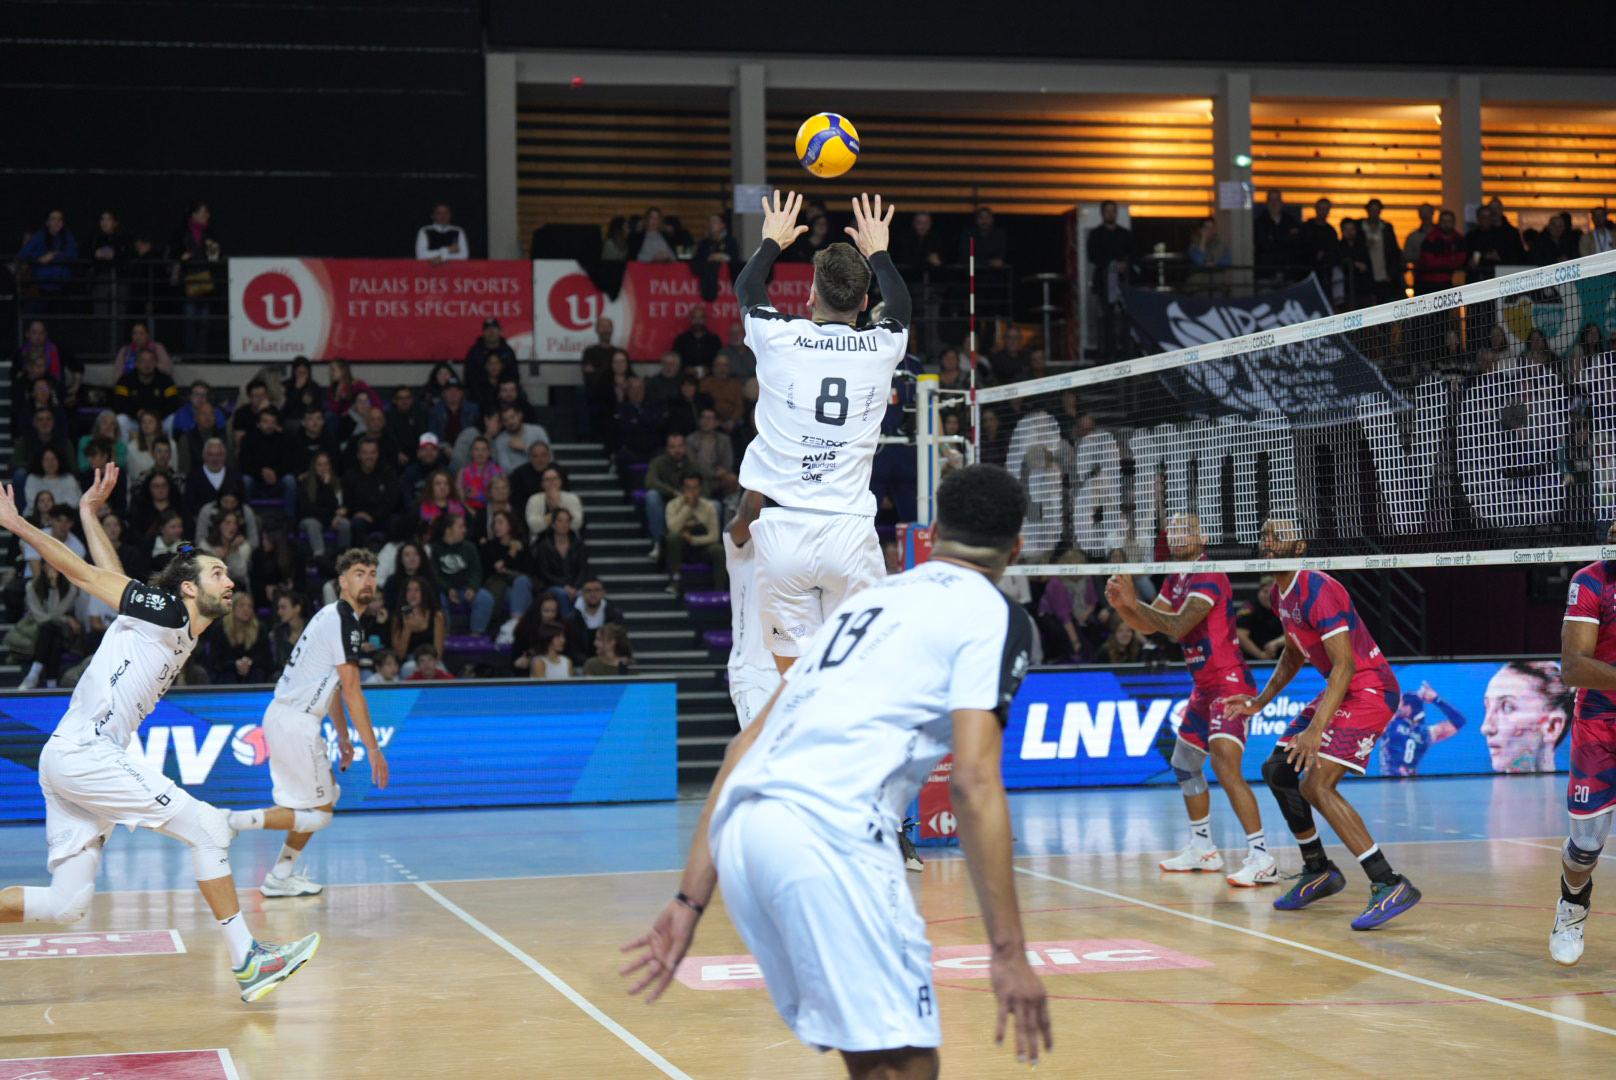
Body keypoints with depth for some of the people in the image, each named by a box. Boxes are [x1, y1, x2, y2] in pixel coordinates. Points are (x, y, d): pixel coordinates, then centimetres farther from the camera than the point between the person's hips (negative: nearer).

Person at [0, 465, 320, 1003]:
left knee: (66, 904, 7)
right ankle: (247, 962, -9)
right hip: (82, 752, -9)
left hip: (72, 762, 9)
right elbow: (88, 576, -2)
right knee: (207, 826, -11)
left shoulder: (184, 639, 19)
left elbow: (112, 576, 24)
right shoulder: (163, 610, -4)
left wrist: (90, 512, 28)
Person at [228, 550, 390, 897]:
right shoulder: (344, 620, -14)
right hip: (295, 722, -10)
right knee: (318, 813, -4)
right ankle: (235, 821, -11)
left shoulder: (333, 615, 17)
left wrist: (343, 736, 29)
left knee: (328, 794, 20)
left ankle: (280, 876, 19)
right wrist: (372, 748, -12)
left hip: (282, 714, 10)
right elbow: (352, 691, -16)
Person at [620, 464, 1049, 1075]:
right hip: (828, 834, -8)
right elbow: (973, 780, -6)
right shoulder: (992, 615, 8)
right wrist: (1008, 951, -7)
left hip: (739, 827, 8)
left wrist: (692, 897, 23)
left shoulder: (867, 599, 28)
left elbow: (750, 742, 23)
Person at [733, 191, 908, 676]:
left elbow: (745, 288, 25)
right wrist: (878, 252, 46)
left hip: (782, 531, 0)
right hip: (850, 531, 0)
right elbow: (900, 303, 29)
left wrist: (773, 242, 42)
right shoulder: (881, 348, 3)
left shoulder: (778, 339, 0)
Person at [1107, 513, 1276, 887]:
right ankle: (1203, 849, 31)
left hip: (1230, 684, -10)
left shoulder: (1208, 577, -17)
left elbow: (1178, 626, -26)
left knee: (1225, 765, -23)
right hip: (1205, 687, 11)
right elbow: (1148, 625, 14)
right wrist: (1121, 605, -4)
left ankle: (1261, 858, -24)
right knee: (1185, 765, 18)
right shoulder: (1176, 581, 13)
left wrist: (1134, 601, -27)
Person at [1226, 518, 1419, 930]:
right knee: (1277, 770, 13)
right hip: (1341, 691, 10)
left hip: (1370, 691, -10)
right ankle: (1318, 872, 26)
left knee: (1316, 785, -21)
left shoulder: (1317, 591, -22)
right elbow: (1293, 654, 26)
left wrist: (1316, 730, -34)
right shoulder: (1281, 594, 10)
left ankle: (1390, 886, -23)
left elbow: (1344, 665, -27)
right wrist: (1261, 701, 18)